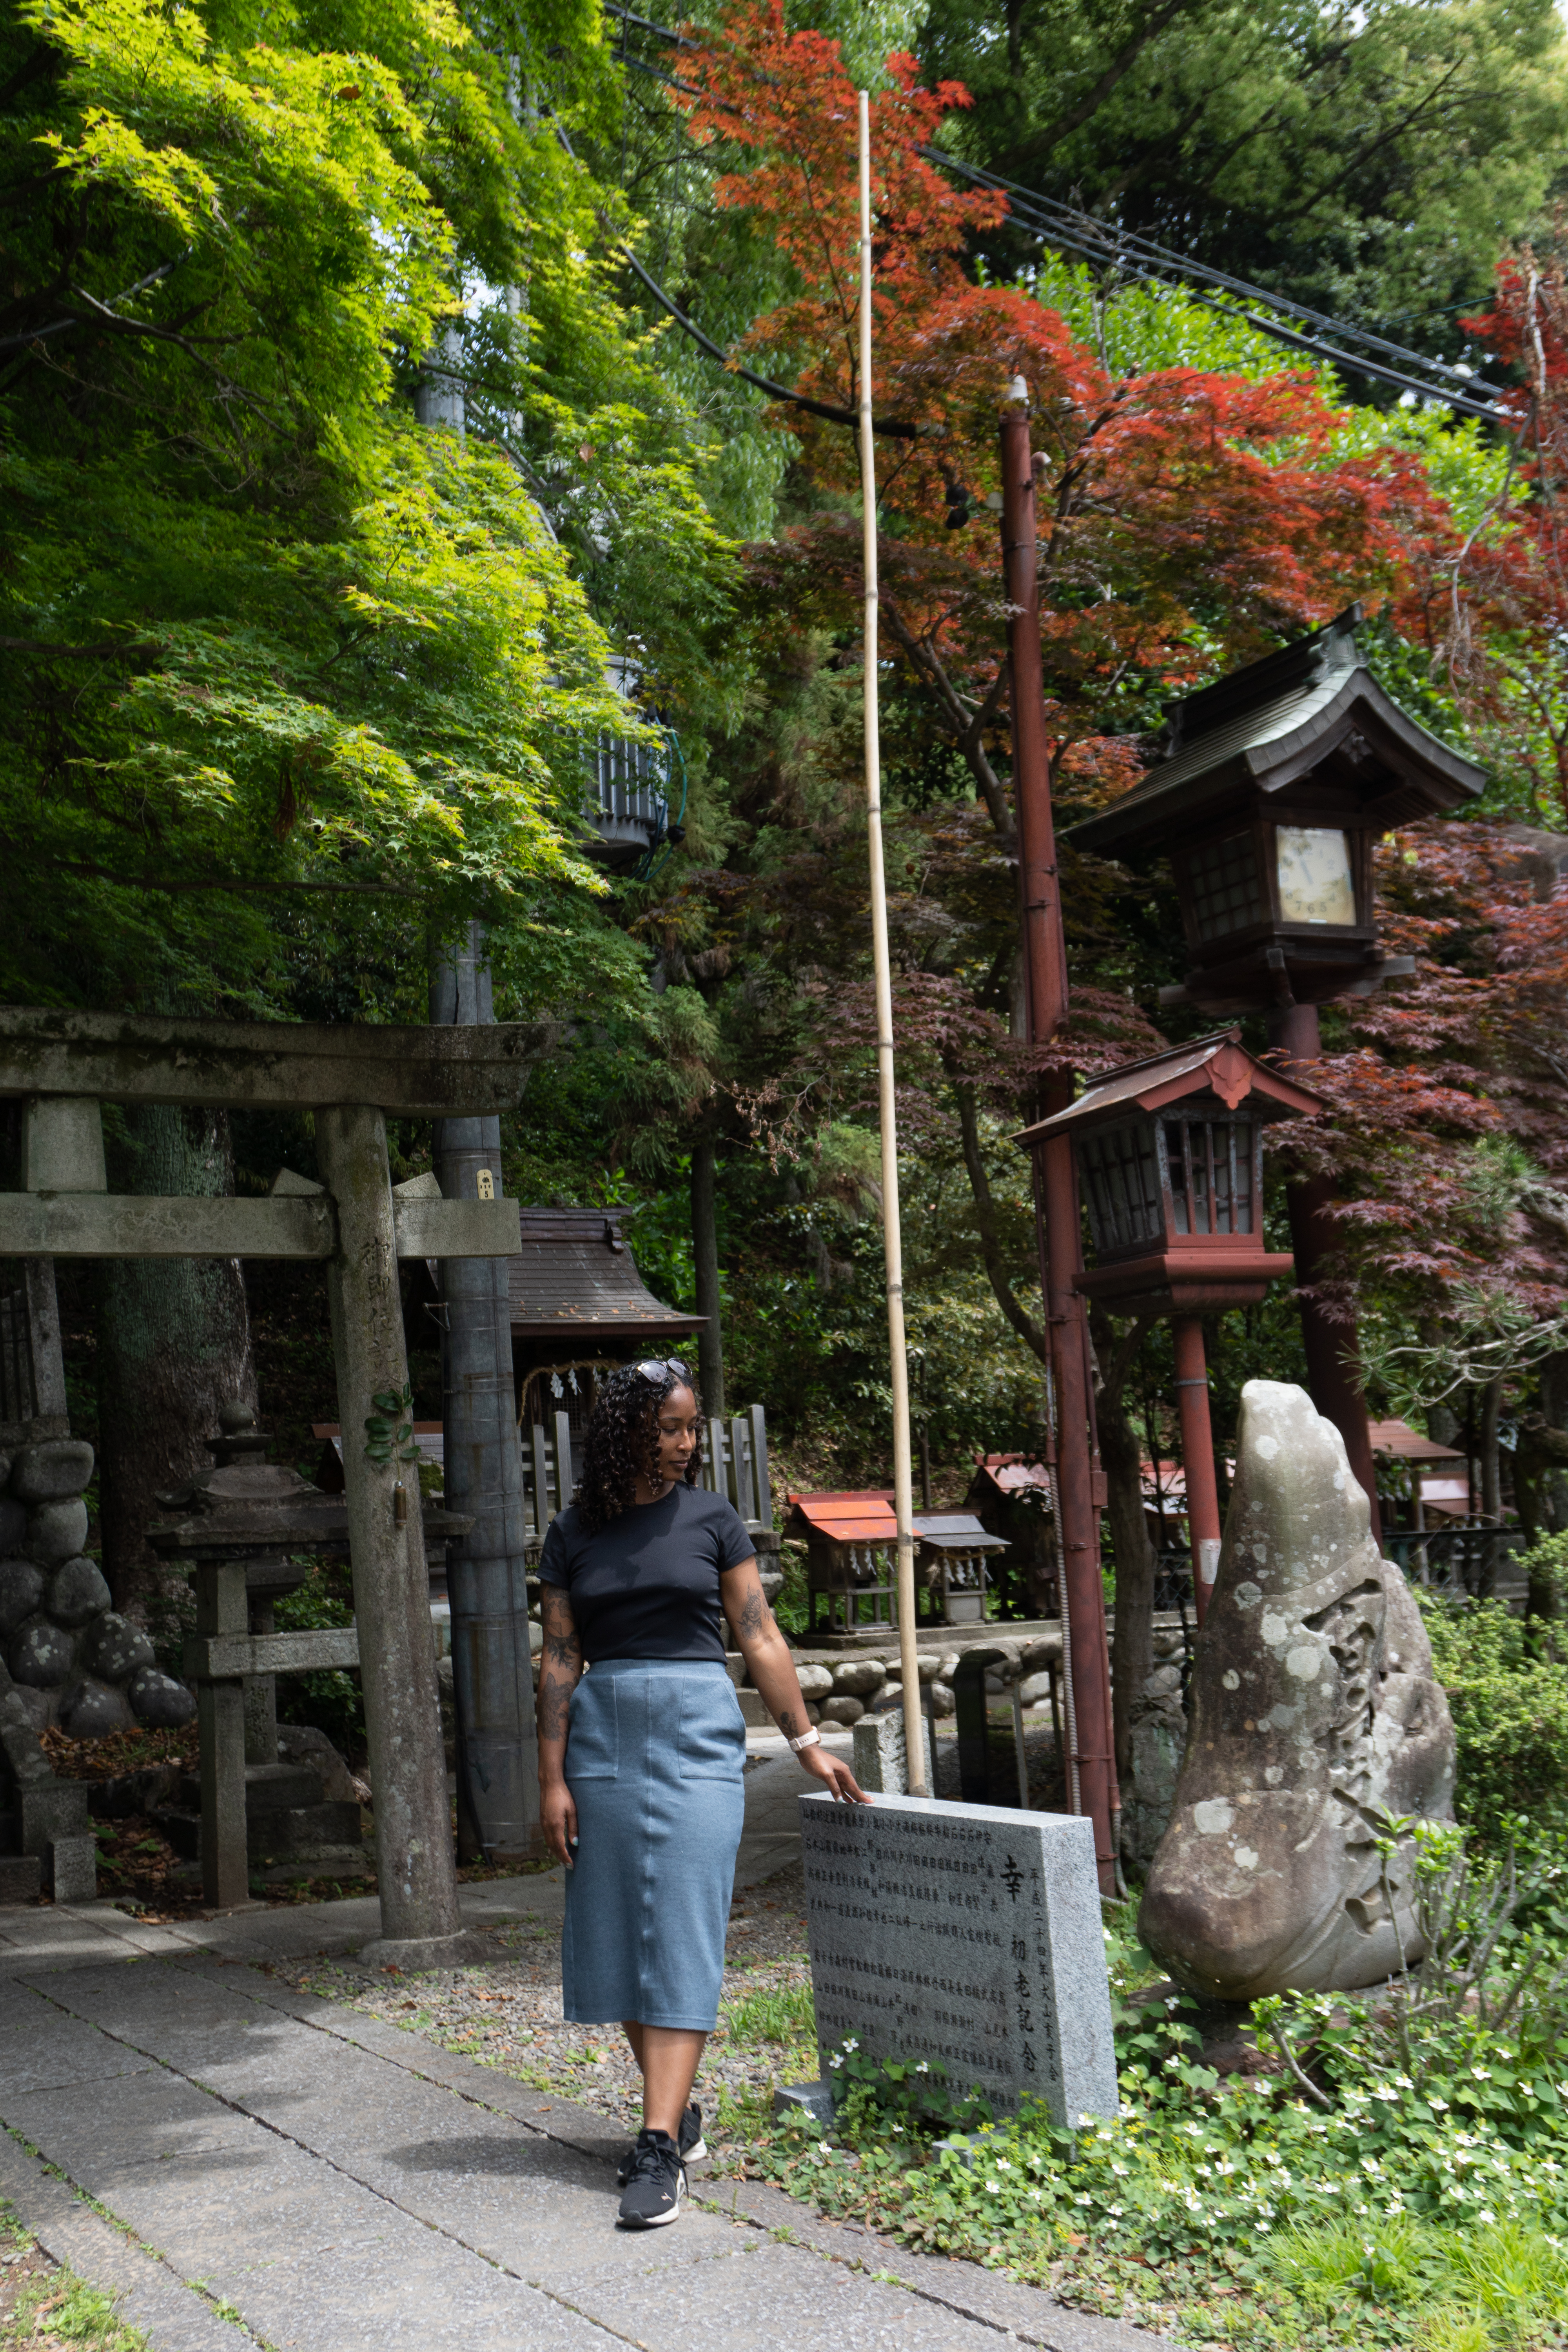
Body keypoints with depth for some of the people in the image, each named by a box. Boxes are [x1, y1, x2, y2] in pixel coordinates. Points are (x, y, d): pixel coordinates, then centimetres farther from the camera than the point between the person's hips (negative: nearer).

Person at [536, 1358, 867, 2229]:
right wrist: (553, 1779, 0)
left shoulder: (711, 1519, 2)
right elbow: (560, 1659, 4)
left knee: (682, 1935, -8)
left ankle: (660, 2148, -9)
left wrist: (807, 1742, 2)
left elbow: (760, 1640, 3)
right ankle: (679, 2109, 22)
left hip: (697, 1732, -2)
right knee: (619, 1934, 6)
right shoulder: (574, 1533, 5)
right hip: (603, 1733, 2)